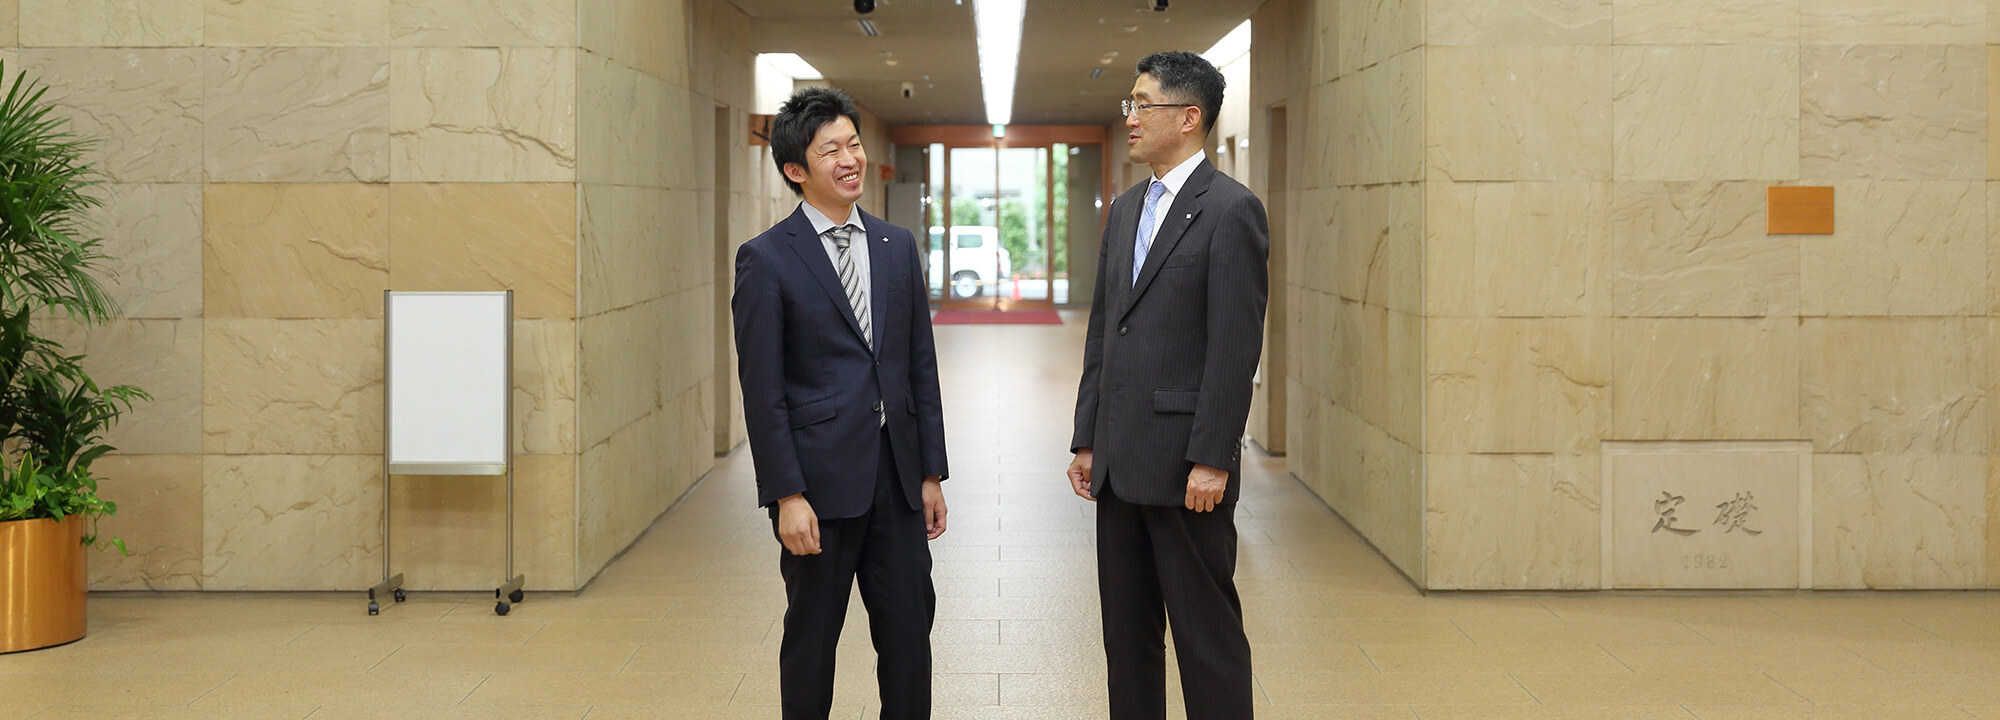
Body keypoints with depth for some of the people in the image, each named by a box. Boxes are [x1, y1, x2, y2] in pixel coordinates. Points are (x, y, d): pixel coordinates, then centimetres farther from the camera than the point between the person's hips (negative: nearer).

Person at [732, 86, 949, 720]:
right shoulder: (767, 259, -6)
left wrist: (931, 474, 8)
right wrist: (787, 495, -14)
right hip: (821, 479, -4)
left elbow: (921, 365, 11)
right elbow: (762, 389, -9)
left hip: (897, 475, 5)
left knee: (909, 633, 9)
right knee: (811, 639, 8)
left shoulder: (897, 246, 9)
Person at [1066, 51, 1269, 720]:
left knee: (1207, 634, 0)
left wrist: (1211, 459, -19)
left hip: (1186, 465, -8)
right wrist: (1087, 440, 13)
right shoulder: (1126, 209, 15)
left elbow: (1235, 346, -15)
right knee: (1127, 631, 14)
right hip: (1121, 462, 8)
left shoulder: (1232, 210, -10)